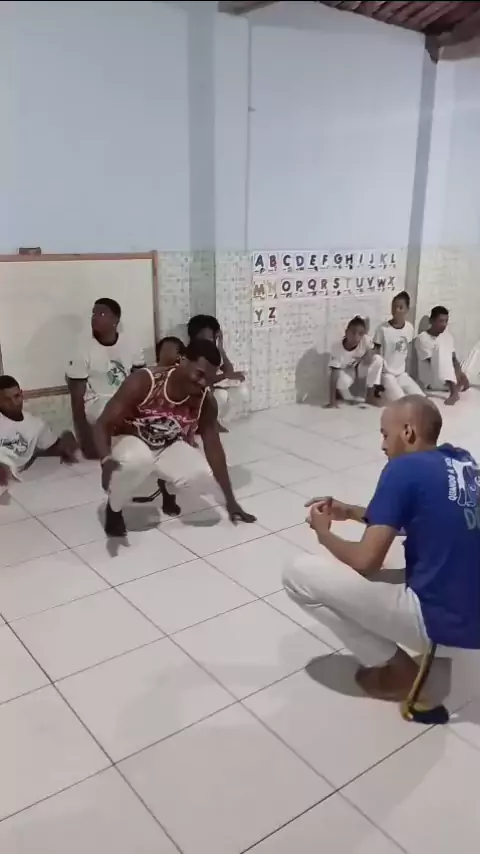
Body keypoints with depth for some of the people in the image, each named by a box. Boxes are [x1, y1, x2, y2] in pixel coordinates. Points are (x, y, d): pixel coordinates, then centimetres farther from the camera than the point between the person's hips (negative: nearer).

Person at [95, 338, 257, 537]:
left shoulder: (206, 401, -20)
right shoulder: (143, 382, -32)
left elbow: (213, 446, -10)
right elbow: (103, 425, -29)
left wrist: (230, 500, -6)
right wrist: (106, 460, -52)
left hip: (168, 447, 3)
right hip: (130, 441, -3)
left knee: (204, 478, -25)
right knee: (138, 460, -40)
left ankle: (168, 486, 13)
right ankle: (113, 508, -8)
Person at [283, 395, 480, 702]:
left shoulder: (404, 469, -16)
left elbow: (366, 561, -17)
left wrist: (324, 533, 4)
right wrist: (352, 512, 16)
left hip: (441, 620, -9)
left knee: (299, 574, -6)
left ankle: (397, 669, 5)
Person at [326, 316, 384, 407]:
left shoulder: (365, 340, -26)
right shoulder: (337, 347, -32)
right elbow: (334, 374, -34)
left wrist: (370, 353, -33)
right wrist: (332, 401, -37)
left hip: (360, 368, 4)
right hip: (345, 371, -3)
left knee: (377, 359, -25)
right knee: (341, 382, -38)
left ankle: (370, 395, -11)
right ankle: (348, 398, 0)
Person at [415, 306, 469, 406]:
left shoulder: (447, 335, 8)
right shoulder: (422, 338, -11)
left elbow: (454, 359, 4)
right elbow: (433, 363, -17)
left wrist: (460, 373, -17)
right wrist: (456, 373, -23)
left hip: (447, 380, 5)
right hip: (431, 380, -5)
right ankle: (454, 391, -40)